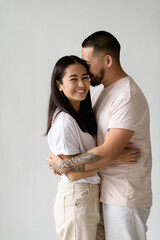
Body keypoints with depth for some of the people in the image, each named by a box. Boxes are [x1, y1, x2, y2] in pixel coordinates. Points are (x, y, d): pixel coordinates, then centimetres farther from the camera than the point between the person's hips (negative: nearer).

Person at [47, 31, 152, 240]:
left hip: (125, 199, -8)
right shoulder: (101, 90, 11)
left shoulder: (128, 98, -20)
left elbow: (108, 153, -26)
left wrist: (63, 166, -16)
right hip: (107, 192, 9)